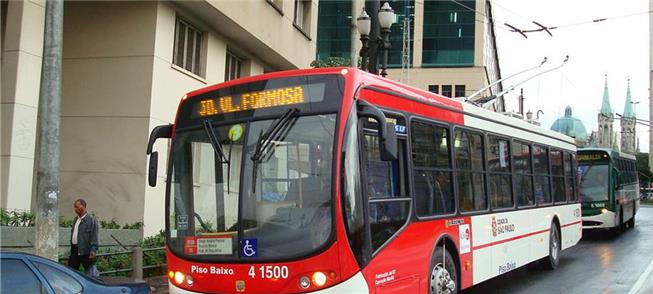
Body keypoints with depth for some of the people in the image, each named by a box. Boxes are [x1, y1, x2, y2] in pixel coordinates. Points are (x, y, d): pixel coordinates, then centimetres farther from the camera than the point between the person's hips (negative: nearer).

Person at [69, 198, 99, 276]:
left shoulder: (91, 220, -11)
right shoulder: (75, 220, 14)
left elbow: (94, 237, -15)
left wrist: (93, 250, -21)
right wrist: (71, 247, 17)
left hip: (85, 251, -8)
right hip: (74, 250, 8)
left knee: (90, 273, 0)